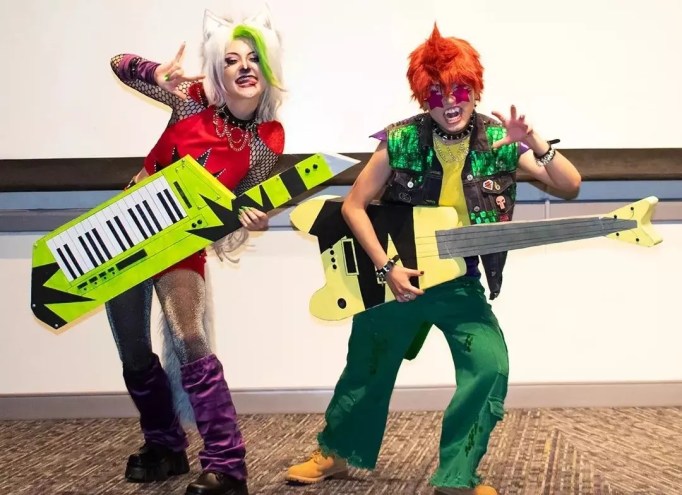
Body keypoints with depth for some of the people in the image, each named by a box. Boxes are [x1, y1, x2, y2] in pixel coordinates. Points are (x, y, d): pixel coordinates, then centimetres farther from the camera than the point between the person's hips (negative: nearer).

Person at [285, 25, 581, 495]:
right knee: (367, 371, 12)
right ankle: (335, 452, 39)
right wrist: (386, 267, -16)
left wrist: (537, 146, -32)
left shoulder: (500, 142, -10)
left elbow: (571, 186, -13)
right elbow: (354, 205, -8)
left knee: (491, 367, -16)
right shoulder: (400, 141, -13)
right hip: (396, 276, -1)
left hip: (460, 281, 1)